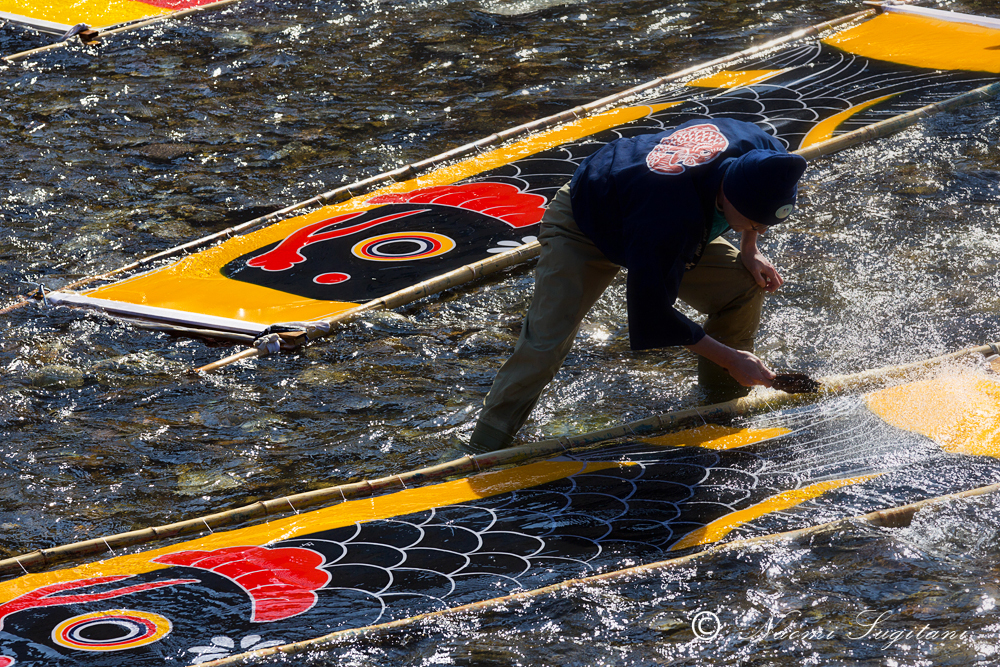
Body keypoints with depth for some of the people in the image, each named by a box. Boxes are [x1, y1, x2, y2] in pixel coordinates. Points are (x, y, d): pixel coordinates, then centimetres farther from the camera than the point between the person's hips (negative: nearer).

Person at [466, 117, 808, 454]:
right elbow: (653, 314, -35)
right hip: (582, 230, -7)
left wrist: (749, 250, -7)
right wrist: (729, 359, -28)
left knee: (745, 287, -8)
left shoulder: (757, 146, -29)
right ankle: (483, 451, -5)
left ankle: (723, 403, 12)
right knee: (546, 343, -18)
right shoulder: (671, 215, -47)